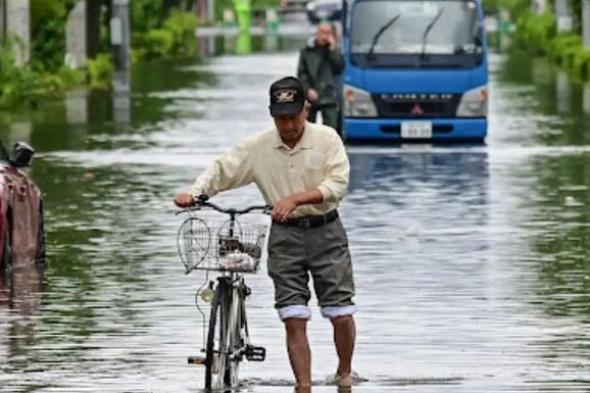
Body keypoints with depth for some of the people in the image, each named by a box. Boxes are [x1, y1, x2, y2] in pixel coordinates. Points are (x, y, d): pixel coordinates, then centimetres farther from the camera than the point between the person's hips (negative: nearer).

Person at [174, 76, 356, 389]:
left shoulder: (327, 139, -5)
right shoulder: (258, 147, 0)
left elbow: (337, 185, -15)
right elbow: (222, 170, 3)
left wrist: (295, 199, -28)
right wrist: (195, 193, -16)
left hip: (325, 232, -1)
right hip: (285, 237, 1)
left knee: (341, 314, 0)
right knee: (294, 320, -5)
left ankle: (344, 375, 25)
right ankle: (304, 387, -2)